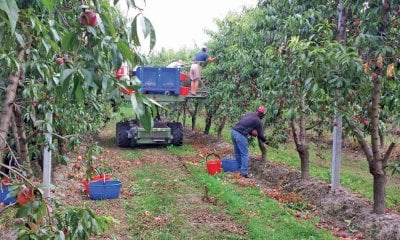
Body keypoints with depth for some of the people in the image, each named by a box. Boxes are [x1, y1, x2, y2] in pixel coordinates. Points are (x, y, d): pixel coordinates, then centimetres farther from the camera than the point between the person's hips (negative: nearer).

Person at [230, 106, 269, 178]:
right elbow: (260, 135, 8)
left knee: (237, 153, 18)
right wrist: (266, 141, 27)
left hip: (233, 131, 8)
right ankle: (244, 172, 0)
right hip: (240, 135, -8)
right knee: (244, 154, 1)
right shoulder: (258, 121, 1)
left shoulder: (249, 114, 19)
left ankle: (239, 168, 29)